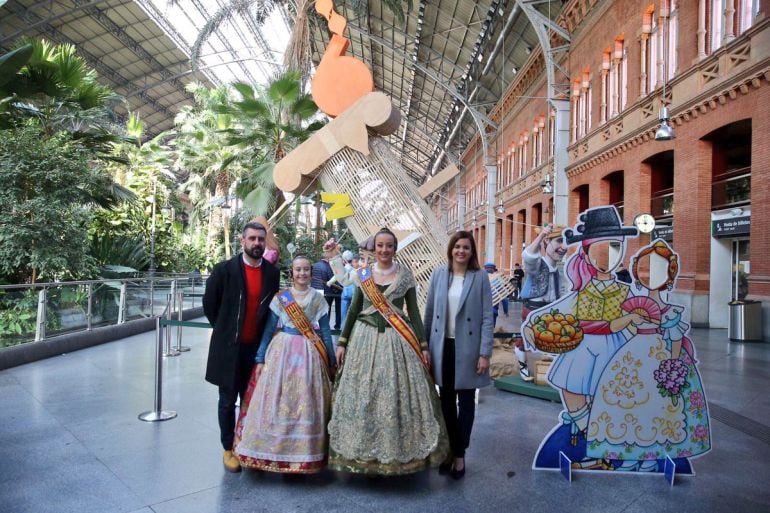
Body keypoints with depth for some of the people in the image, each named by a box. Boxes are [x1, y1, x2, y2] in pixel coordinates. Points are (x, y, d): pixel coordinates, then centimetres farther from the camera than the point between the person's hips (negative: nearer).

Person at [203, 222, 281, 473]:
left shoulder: (272, 272, 0)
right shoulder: (224, 269, -9)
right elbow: (209, 304, 1)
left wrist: (264, 335, 9)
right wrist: (225, 330, 6)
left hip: (258, 346, 3)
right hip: (229, 347, -3)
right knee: (228, 400, 9)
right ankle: (228, 449, 25)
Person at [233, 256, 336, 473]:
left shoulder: (318, 298, 6)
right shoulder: (280, 297, 4)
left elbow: (325, 331, 7)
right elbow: (269, 329, 4)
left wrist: (332, 361, 7)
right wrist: (260, 359, 0)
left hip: (309, 355, 0)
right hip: (282, 351, 0)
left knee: (306, 403, 1)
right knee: (277, 401, 0)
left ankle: (304, 455, 16)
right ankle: (275, 452, 15)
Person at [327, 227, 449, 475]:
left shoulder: (405, 274, 3)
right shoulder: (363, 274, 6)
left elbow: (414, 311, 5)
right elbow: (353, 310, 9)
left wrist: (423, 345, 1)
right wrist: (342, 342, 6)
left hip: (398, 341, -1)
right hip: (365, 339, 1)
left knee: (398, 397, -1)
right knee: (362, 397, 4)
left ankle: (398, 450, 15)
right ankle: (363, 452, 19)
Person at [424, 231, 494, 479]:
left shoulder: (480, 277, -4)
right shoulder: (439, 274, 2)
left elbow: (487, 317, -5)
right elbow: (429, 311, 5)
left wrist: (485, 353, -10)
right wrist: (425, 345, 4)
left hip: (467, 347, -2)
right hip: (443, 346, 2)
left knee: (466, 402, 8)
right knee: (446, 400, 12)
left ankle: (459, 453, 22)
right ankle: (449, 449, 28)